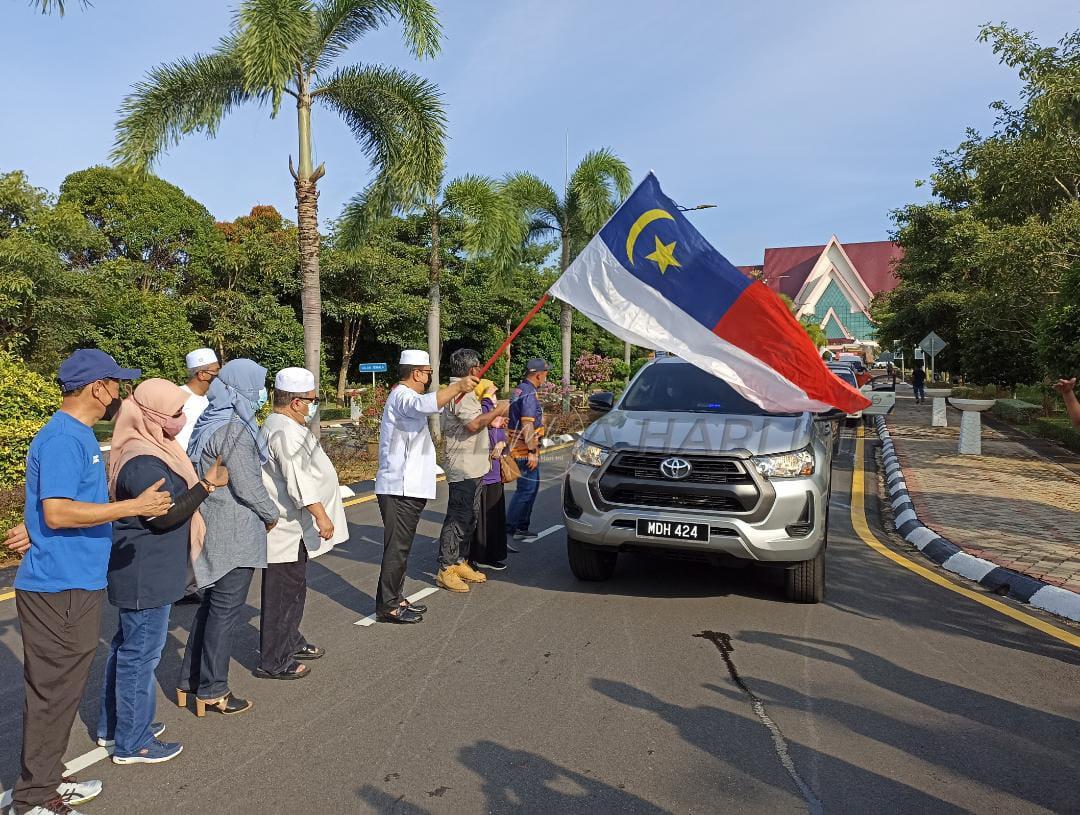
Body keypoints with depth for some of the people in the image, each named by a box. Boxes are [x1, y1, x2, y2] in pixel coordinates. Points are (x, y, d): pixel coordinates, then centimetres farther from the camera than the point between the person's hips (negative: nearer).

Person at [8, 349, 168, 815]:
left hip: (73, 584, 10)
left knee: (63, 689, 18)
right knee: (52, 692, 1)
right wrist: (133, 507, -24)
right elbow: (57, 512, -25)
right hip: (59, 589, -10)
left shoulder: (78, 435, 12)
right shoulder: (63, 438, -18)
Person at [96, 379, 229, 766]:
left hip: (142, 571, 11)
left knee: (126, 646, 21)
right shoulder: (143, 463, -23)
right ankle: (132, 743, 14)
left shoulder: (150, 451, 9)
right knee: (140, 653, 1)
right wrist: (207, 484, -22)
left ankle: (113, 726, 36)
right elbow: (164, 516, -23)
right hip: (145, 576, -11)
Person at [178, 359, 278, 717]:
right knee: (225, 610, 2)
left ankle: (189, 681, 28)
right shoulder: (234, 429, -20)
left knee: (210, 604, 19)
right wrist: (271, 515, -4)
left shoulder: (209, 422, 10)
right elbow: (248, 486, -20)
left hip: (210, 527, 9)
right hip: (234, 534, -9)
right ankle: (211, 690, 13)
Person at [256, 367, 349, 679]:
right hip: (286, 530, -11)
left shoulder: (282, 425, 14)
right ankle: (273, 662, 8)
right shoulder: (286, 432, -21)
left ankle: (291, 642, 37)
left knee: (292, 589, 22)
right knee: (283, 594, -2)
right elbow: (300, 482, -27)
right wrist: (321, 515, -24)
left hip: (292, 527, 11)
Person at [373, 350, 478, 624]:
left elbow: (431, 407, 42)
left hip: (406, 488, 11)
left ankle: (394, 599, 26)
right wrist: (457, 387, -38)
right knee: (397, 547, -6)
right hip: (400, 489, -11)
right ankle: (388, 606, 0)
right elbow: (424, 405, -37)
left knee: (400, 546, 16)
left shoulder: (404, 396, 21)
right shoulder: (402, 396, -14)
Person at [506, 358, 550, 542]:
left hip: (519, 448, 11)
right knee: (526, 489, -7)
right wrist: (532, 452, -22)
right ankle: (509, 529, -5)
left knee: (532, 486, 16)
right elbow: (527, 424, -23)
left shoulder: (520, 390, 15)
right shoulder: (529, 393, -17)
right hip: (526, 450, -11)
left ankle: (522, 527, 23)